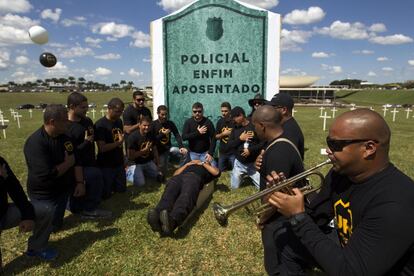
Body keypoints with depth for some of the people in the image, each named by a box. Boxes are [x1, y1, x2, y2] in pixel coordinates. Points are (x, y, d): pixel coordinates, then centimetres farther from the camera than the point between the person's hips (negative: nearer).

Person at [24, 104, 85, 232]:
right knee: (53, 226, -4)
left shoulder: (64, 137, -3)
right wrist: (68, 163, -18)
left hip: (65, 186, 7)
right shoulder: (35, 142, -27)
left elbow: (76, 161, -2)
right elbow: (47, 175, -34)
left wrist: (80, 182, -14)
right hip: (45, 193, -7)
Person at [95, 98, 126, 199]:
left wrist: (122, 160, 14)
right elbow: (102, 148, -24)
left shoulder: (119, 121, 5)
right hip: (106, 165, -6)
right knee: (105, 194, 4)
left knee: (121, 189, 15)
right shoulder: (100, 124, -18)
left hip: (119, 163, 6)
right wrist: (119, 142, -18)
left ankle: (110, 183, 38)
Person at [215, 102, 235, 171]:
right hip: (222, 152, 4)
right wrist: (223, 133, -9)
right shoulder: (220, 122, 3)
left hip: (233, 152, -4)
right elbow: (216, 137, 6)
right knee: (221, 171, 16)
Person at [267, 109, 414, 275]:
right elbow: (315, 217, 2)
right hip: (349, 253, 6)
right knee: (293, 248, 5)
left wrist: (298, 217, -30)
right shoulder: (339, 173, -10)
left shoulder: (395, 204, -34)